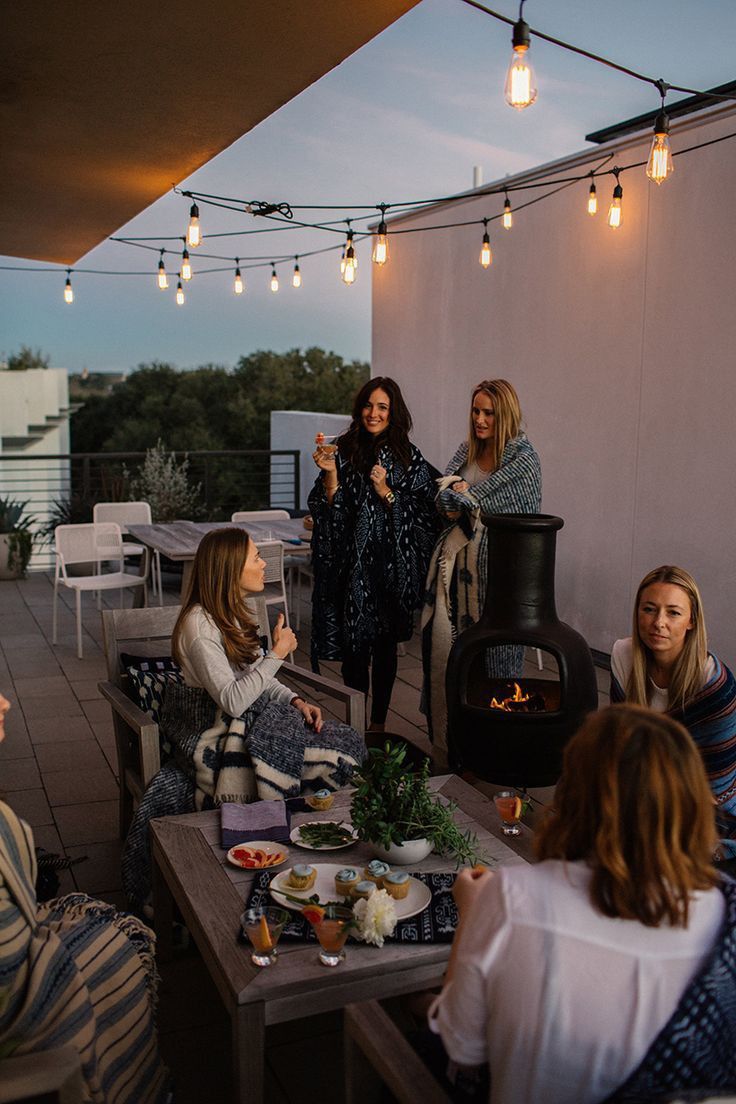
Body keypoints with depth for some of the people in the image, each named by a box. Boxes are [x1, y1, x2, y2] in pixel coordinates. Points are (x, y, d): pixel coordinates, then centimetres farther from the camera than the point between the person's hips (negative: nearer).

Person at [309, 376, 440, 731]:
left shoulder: (409, 458, 1)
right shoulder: (344, 450, 1)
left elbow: (423, 512, -2)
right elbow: (329, 509, -1)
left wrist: (386, 492, -13)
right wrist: (330, 474, -16)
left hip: (392, 564, 1)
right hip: (352, 563, 0)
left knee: (385, 645, 10)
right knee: (354, 644, 1)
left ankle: (378, 722, 24)